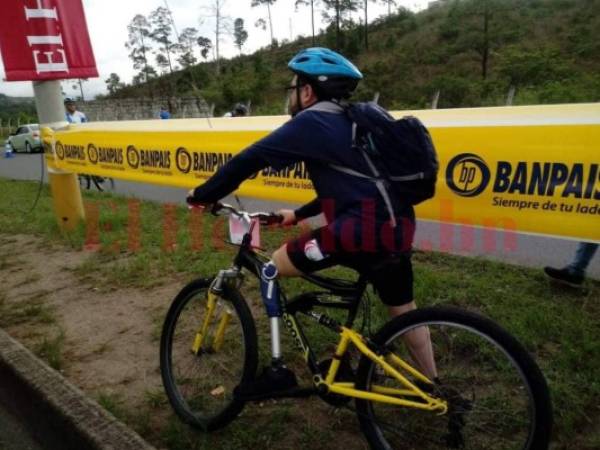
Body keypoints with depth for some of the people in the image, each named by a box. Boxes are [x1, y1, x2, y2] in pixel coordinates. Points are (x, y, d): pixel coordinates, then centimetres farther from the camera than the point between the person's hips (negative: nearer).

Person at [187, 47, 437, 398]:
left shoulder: (311, 122, -2)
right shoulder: (350, 123, 24)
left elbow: (249, 161, -4)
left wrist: (203, 195, 9)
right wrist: (297, 215, 34)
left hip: (362, 230, -9)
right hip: (398, 229, 9)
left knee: (271, 270, 7)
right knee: (404, 310, 27)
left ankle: (277, 369, 9)